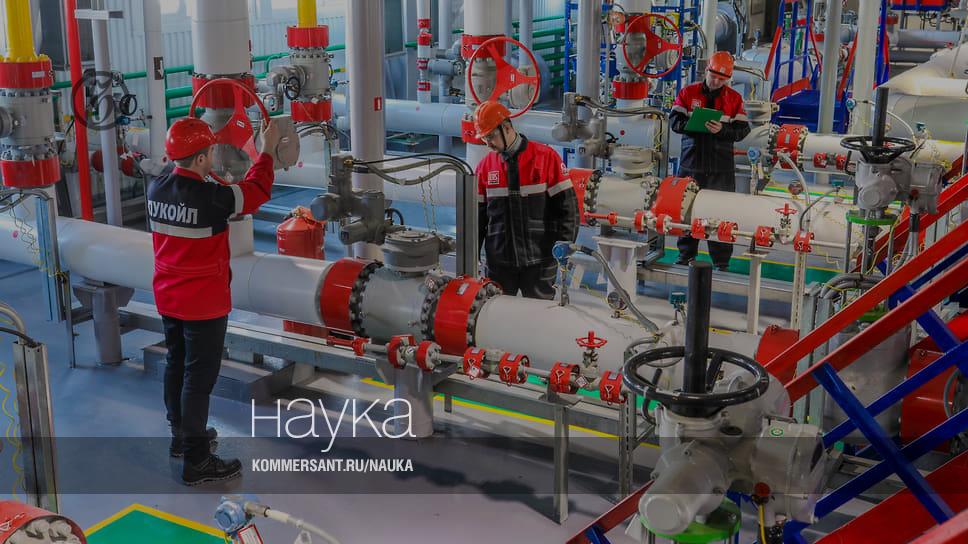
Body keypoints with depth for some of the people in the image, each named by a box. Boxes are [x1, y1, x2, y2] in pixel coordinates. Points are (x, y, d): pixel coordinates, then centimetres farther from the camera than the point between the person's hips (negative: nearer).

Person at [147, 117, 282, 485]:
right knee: (199, 378, 0)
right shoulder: (212, 199, -24)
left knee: (176, 366, 22)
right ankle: (197, 461, 8)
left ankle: (181, 435, 39)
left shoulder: (156, 189, -5)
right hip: (204, 305, -7)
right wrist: (267, 150, 4)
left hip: (168, 300, 7)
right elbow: (256, 191, -9)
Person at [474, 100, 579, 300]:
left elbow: (567, 205, -5)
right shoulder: (485, 166, 6)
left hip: (539, 262, -3)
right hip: (499, 261, 3)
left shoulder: (546, 158, -6)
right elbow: (477, 214, 13)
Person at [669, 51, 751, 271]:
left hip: (721, 167, -1)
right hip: (691, 162, 1)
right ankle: (686, 254, 21)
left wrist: (722, 129, -20)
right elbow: (674, 120, 0)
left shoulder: (734, 98, 6)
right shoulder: (688, 93, 6)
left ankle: (721, 260, 7)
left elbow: (742, 129, -1)